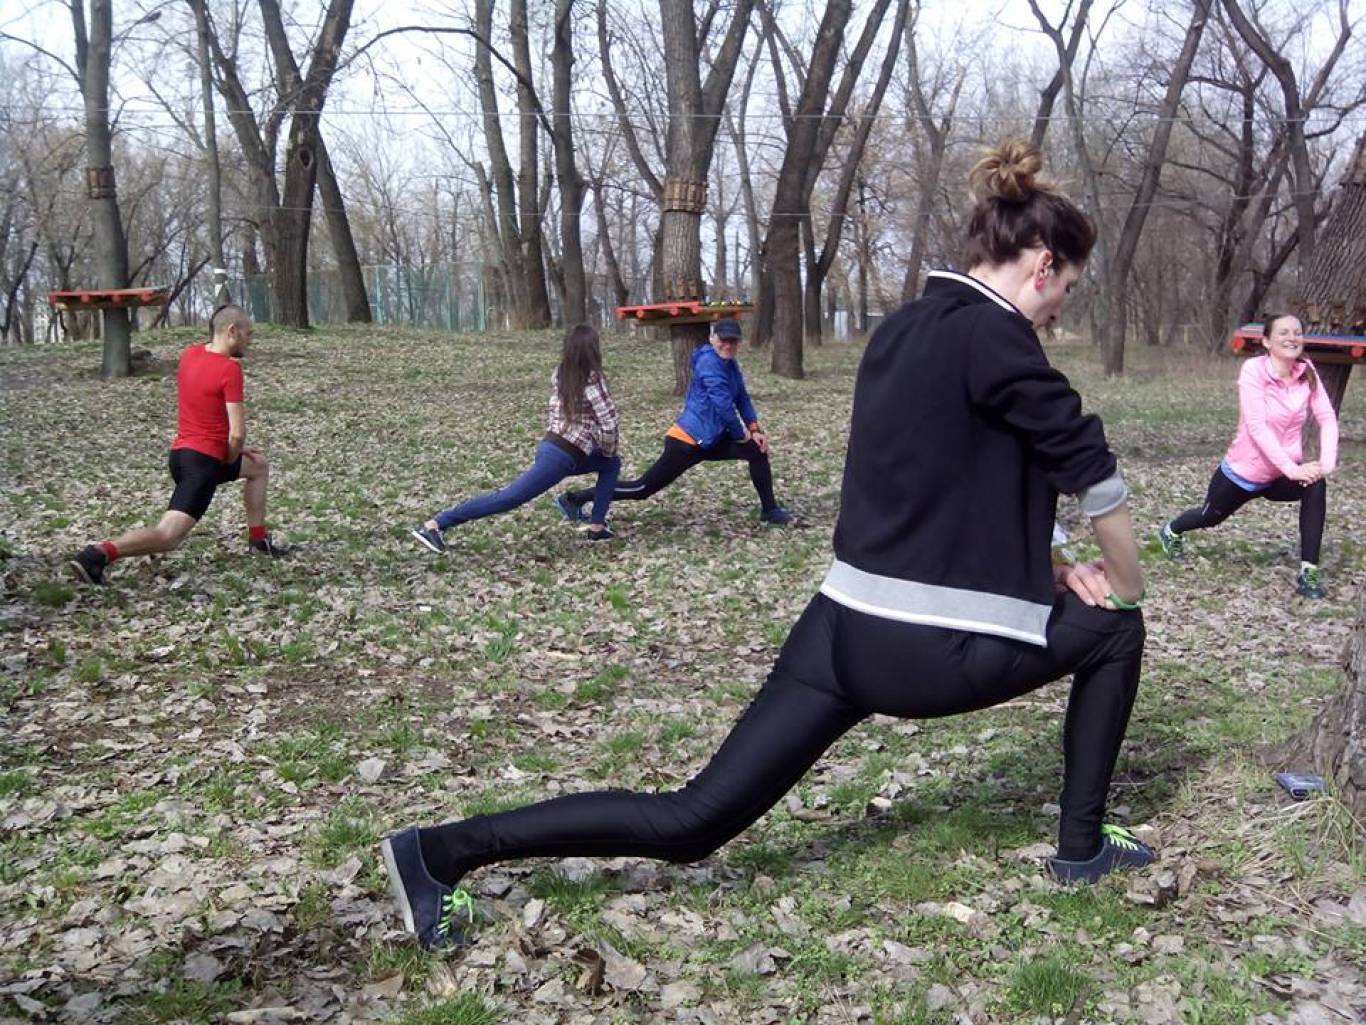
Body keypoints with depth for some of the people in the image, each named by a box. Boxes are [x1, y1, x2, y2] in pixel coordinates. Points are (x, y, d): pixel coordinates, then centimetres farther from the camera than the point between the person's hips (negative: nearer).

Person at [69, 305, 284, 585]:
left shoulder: (190, 354, 7)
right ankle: (100, 553, -27)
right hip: (205, 460, -9)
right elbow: (237, 434, -19)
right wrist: (231, 460, 1)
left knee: (259, 465, 29)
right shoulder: (230, 369, -15)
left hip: (181, 452, 9)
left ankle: (259, 541, 31)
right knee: (167, 537, -13)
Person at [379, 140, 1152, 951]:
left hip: (843, 627, 8)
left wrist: (1049, 568, 17)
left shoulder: (903, 329, 15)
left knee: (689, 821, 10)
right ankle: (1084, 848, 28)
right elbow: (1091, 467, -7)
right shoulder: (990, 334, -12)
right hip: (934, 649, -7)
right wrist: (1128, 587, 10)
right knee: (1114, 629, 19)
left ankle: (444, 850, 7)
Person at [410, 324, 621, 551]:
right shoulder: (593, 379, -13)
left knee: (611, 465, 24)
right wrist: (608, 450, 7)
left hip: (551, 445, 9)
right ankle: (434, 525, -10)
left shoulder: (560, 374, 10)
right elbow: (608, 422, -15)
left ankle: (597, 528, 20)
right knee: (508, 497, -8)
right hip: (561, 457, -9)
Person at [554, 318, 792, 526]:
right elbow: (723, 404, -22)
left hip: (708, 440, 10)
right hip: (688, 442, -9)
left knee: (757, 449, 6)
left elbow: (742, 398, 17)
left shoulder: (730, 363, 12)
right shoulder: (709, 362, -17)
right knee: (643, 488, -7)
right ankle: (573, 499, 1)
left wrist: (755, 429, 4)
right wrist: (742, 435, -10)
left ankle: (769, 511, 14)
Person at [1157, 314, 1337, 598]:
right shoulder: (1254, 370, -22)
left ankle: (1308, 572, -20)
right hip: (1243, 471, -3)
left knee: (1316, 486, -27)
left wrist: (1327, 461, -28)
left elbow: (1327, 418, -12)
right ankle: (1171, 531, 56)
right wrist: (1291, 468, -34)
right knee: (1211, 516, 20)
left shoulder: (1306, 371, -8)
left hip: (1281, 473, 3)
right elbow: (1256, 426, -29)